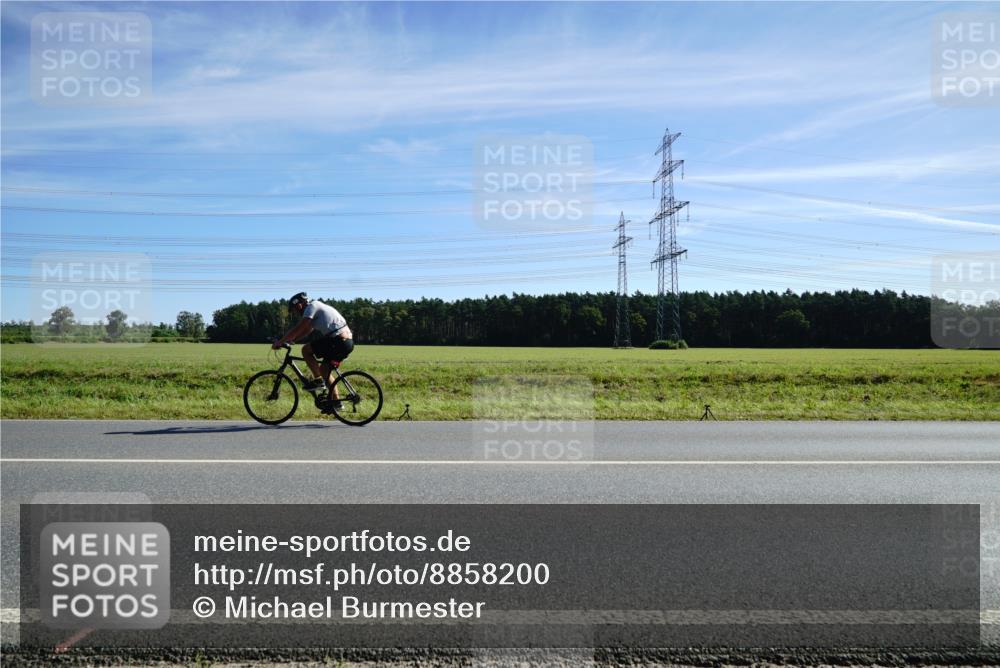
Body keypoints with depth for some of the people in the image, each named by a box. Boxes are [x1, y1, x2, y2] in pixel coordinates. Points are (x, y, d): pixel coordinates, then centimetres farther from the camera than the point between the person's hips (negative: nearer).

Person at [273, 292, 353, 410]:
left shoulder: (312, 306, -5)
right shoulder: (317, 307, 24)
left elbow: (297, 329, -11)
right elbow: (306, 330, 29)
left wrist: (279, 342, -4)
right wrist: (289, 340, 23)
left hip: (339, 341, -10)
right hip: (348, 342, 10)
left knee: (306, 350, -4)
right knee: (324, 369, 17)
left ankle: (318, 380, 0)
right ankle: (336, 401, 18)